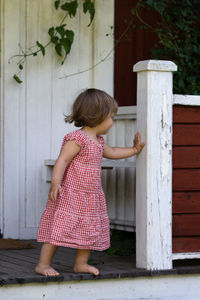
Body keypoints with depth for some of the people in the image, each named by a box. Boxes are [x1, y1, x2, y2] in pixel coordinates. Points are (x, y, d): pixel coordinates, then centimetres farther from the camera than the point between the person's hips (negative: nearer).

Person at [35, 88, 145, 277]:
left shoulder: (98, 141, 14)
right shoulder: (77, 139, -17)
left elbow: (111, 152, 33)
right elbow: (62, 160, -23)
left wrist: (133, 150, 35)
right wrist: (55, 182, -33)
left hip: (90, 196, 10)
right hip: (69, 194, -9)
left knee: (89, 230, 12)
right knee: (61, 227, -10)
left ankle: (81, 263, 23)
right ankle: (43, 264, -5)